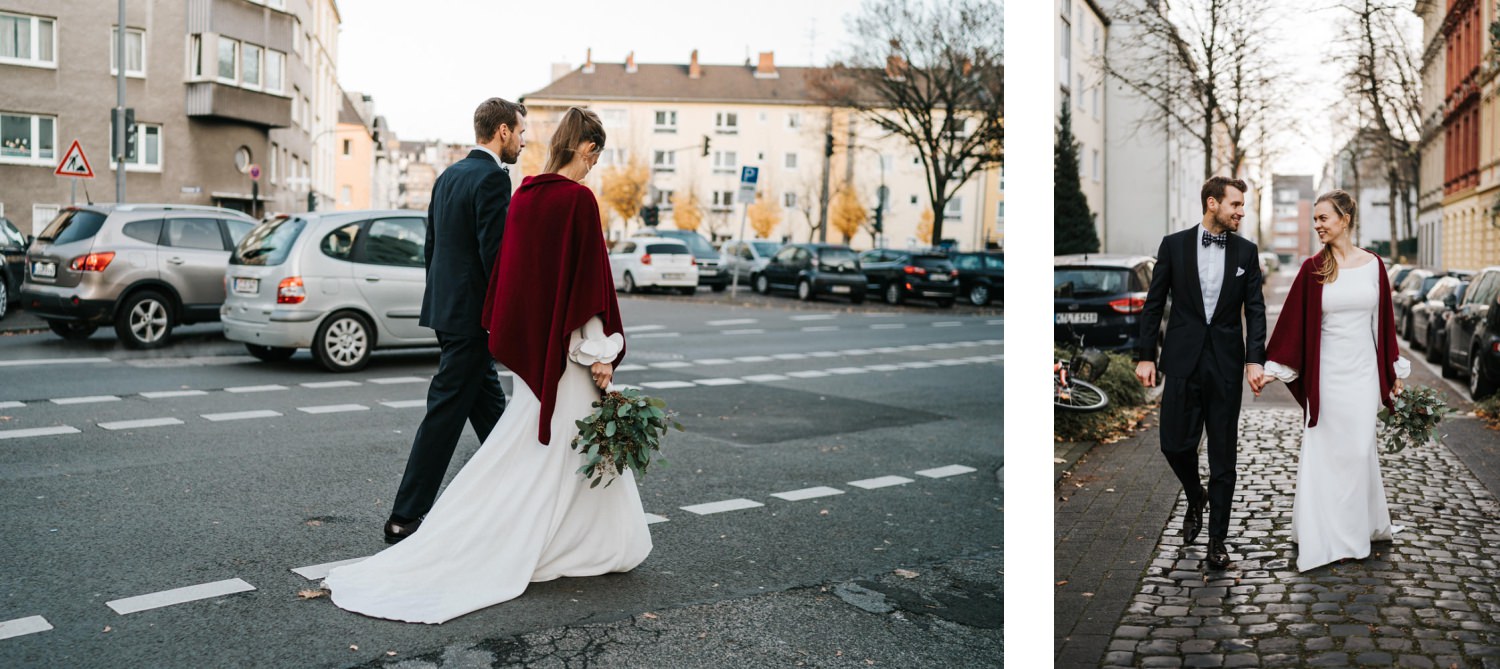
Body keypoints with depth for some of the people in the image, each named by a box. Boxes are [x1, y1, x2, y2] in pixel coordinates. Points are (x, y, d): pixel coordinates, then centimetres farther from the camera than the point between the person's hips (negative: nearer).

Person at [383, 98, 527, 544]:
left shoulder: (449, 176, 14)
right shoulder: (492, 177, -14)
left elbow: (432, 245, 17)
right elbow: (494, 253, -21)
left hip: (446, 307, 10)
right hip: (472, 314, -10)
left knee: (491, 409, 18)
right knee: (445, 414, -4)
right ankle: (405, 517, 2)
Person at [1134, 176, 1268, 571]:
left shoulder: (1246, 251, 5)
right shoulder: (1174, 245, 1)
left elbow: (1255, 310, 3)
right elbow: (1154, 304, 2)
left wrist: (1255, 359, -9)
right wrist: (1145, 356, -3)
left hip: (1226, 363, 1)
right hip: (1182, 360, -1)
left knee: (1223, 454, 3)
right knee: (1175, 444, -1)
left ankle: (1217, 539, 12)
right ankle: (1195, 500, 31)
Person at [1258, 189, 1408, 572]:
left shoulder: (1373, 264, 4)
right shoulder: (1313, 269, -2)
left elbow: (1383, 321, 10)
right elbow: (1291, 322, -2)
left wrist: (1394, 372, 12)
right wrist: (1270, 369, -6)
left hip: (1364, 372, 2)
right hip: (1326, 372, -2)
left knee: (1360, 449, 6)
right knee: (1325, 451, 2)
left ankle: (1361, 527, 24)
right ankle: (1324, 537, 12)